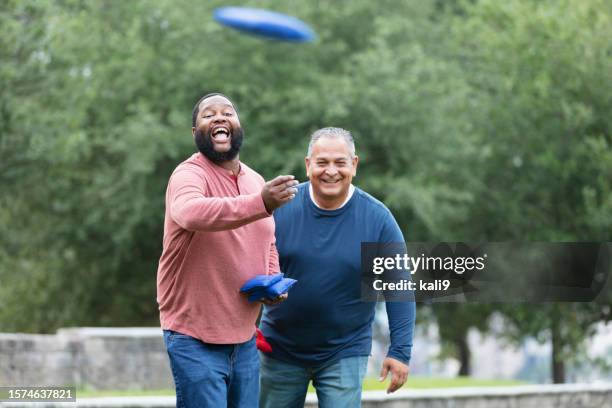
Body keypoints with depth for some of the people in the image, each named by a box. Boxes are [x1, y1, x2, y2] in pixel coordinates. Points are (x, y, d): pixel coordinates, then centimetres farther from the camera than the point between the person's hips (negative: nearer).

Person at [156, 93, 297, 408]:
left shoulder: (256, 180, 10)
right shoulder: (188, 175, -13)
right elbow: (191, 212, -37)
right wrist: (261, 203, -49)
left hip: (245, 337, 7)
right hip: (195, 337, -7)